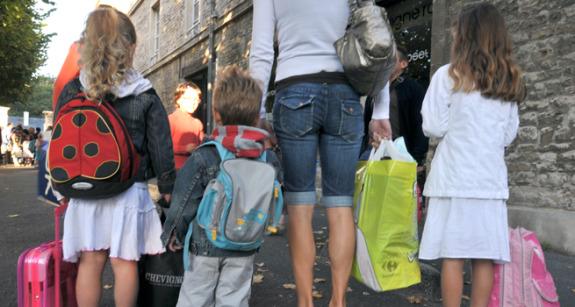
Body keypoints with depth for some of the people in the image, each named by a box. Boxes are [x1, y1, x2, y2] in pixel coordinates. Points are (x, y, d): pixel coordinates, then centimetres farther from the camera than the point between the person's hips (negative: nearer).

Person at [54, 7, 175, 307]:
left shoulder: (70, 91, -1)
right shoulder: (146, 97, -6)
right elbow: (161, 149, -4)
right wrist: (167, 189, 6)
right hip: (129, 192, -2)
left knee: (90, 262, 11)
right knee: (124, 262, 7)